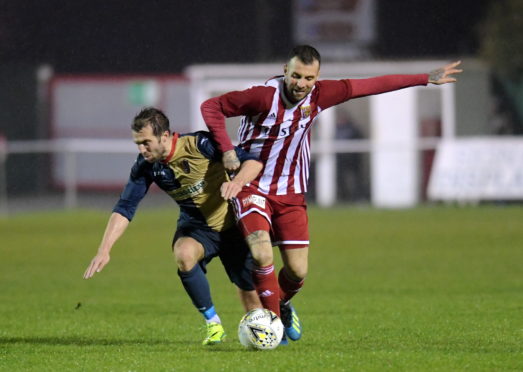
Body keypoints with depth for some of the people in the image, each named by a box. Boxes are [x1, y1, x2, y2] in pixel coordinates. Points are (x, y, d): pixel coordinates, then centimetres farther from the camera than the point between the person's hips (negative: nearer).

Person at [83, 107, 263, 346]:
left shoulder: (199, 144, -24)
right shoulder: (146, 166, -12)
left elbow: (253, 162, -23)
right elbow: (124, 208, -9)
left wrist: (237, 182, -45)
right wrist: (104, 250, -19)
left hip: (231, 224, -2)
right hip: (195, 225, 2)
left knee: (250, 295, -1)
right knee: (184, 255, -33)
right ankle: (213, 324, -17)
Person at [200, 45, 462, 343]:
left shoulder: (319, 95, -8)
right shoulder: (264, 96, -21)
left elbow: (371, 85, 1)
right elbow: (211, 107, -15)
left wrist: (426, 79, 6)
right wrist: (226, 150, -21)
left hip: (291, 193, 4)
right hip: (252, 187, -4)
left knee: (298, 270, 2)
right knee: (262, 255, -25)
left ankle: (282, 304, 36)